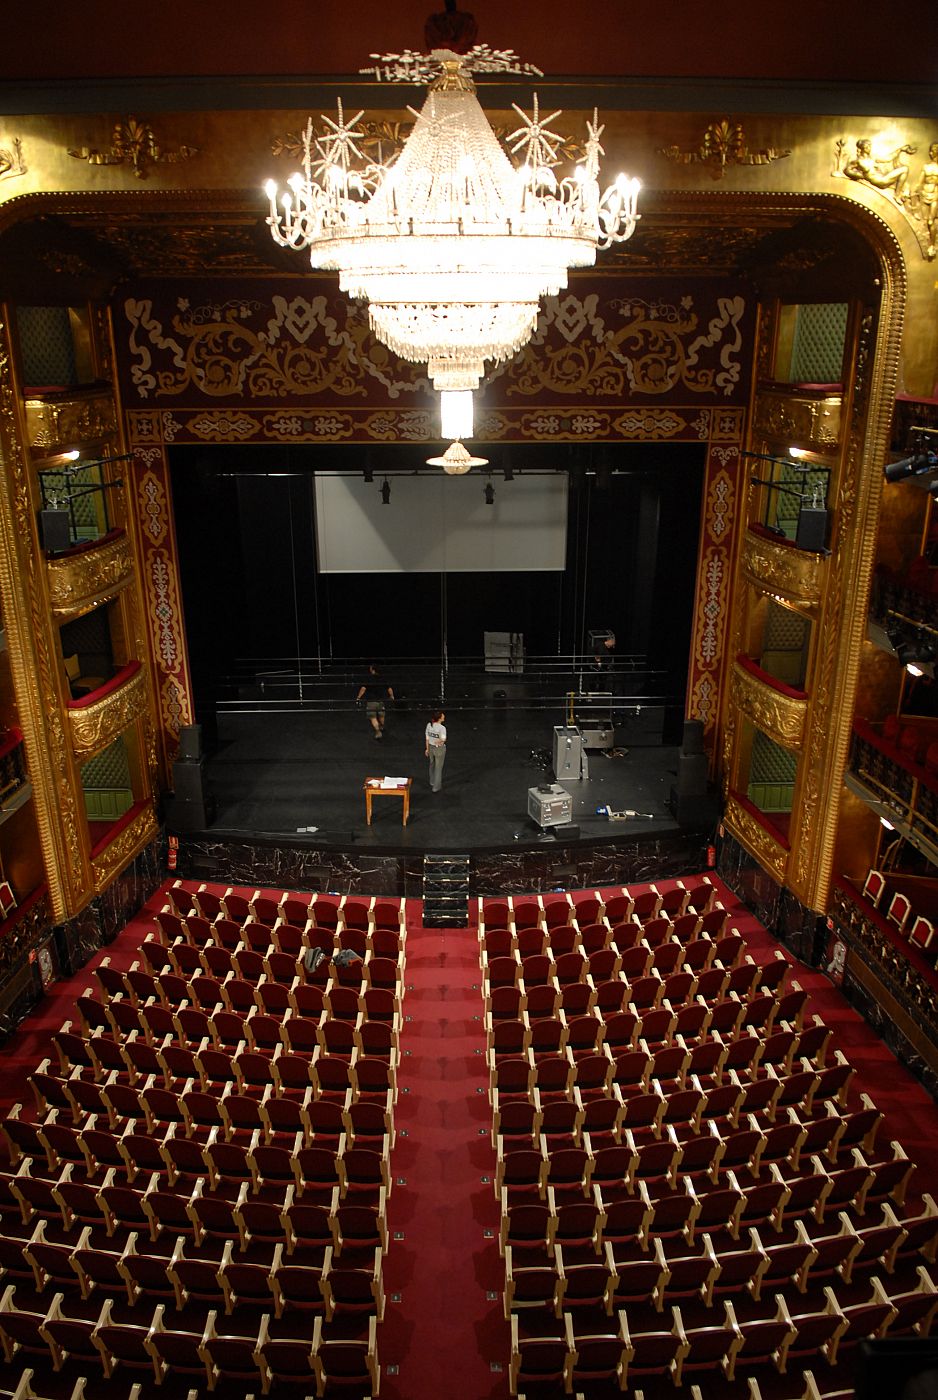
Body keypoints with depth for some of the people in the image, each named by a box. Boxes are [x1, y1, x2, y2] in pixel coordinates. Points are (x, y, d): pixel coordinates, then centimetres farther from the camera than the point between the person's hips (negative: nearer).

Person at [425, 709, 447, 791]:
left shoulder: (429, 725, -10)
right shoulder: (442, 728, -27)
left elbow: (427, 738, -1)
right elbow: (443, 739, -42)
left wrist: (427, 748, 9)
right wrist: (438, 742, -24)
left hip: (431, 747, 6)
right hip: (439, 749, -6)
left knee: (432, 765, 28)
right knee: (438, 768, 12)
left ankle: (432, 783, 46)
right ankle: (435, 787, 22)